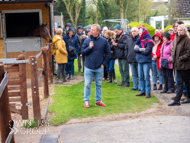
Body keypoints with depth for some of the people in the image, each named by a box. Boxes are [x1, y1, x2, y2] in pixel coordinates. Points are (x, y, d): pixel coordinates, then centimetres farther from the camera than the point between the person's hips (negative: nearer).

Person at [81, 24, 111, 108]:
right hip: (88, 67, 0)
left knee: (99, 85, 11)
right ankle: (86, 101, 14)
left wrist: (104, 63, 0)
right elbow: (82, 52, 2)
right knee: (87, 85, 4)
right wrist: (89, 48, -15)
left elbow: (108, 53, 6)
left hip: (99, 68, 1)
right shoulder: (87, 41, 0)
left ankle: (98, 100, 23)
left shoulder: (104, 41, -1)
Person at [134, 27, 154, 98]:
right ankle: (142, 91, 19)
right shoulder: (139, 40, 11)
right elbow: (135, 49, 1)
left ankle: (148, 93, -1)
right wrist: (141, 49, -15)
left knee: (146, 77, -6)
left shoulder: (149, 42, -9)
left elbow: (146, 52, -18)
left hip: (146, 61, -7)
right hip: (139, 61, 7)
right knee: (140, 77, 10)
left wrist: (139, 50, -5)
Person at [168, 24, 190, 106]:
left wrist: (181, 58, -17)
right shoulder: (179, 39, 16)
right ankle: (177, 100, 3)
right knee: (179, 82, 5)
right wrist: (175, 61, 12)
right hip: (178, 65, 8)